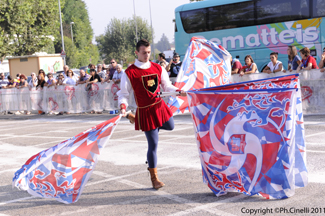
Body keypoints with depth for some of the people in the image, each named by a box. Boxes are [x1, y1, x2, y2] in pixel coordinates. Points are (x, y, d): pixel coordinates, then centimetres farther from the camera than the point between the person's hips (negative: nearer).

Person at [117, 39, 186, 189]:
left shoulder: (158, 68, 4)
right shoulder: (129, 73, -10)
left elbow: (167, 86, 9)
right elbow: (123, 94, -6)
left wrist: (178, 92, -9)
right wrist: (123, 106, -24)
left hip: (160, 107, 5)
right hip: (145, 112, -5)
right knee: (153, 145, -2)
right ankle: (154, 178, 12)